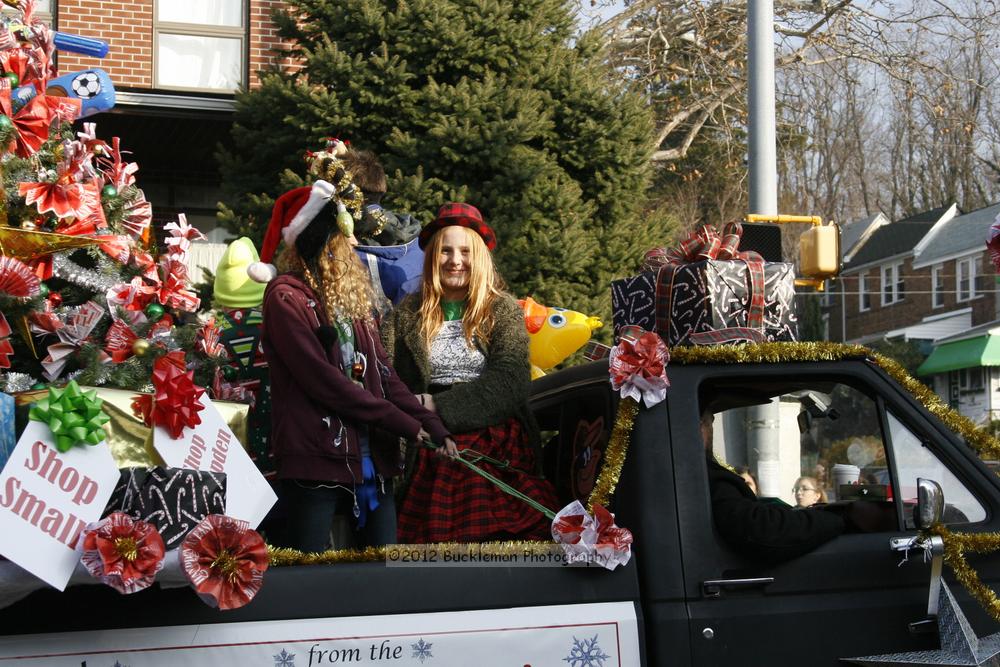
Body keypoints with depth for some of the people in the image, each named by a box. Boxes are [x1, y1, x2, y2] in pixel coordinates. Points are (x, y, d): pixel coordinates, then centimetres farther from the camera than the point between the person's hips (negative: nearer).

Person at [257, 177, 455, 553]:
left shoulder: (352, 293, 17)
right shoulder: (287, 296, -6)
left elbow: (381, 373, 13)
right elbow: (320, 379, -14)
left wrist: (434, 429, 1)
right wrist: (404, 423, -12)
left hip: (370, 457, 7)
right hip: (314, 459, -7)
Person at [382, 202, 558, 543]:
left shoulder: (504, 310, 6)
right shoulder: (408, 313, 11)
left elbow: (510, 383, -8)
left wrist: (438, 406, -16)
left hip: (499, 451, -1)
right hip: (432, 454, 1)